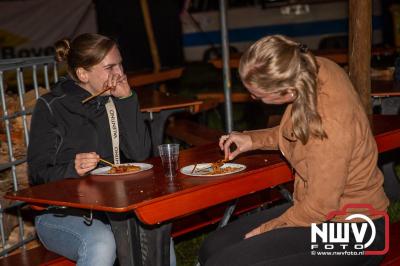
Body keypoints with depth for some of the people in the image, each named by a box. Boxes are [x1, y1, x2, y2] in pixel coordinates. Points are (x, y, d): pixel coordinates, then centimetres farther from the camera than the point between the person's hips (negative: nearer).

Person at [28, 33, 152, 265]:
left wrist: (127, 100, -10)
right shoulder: (51, 108, -5)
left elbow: (140, 153, -4)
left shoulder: (116, 100, 8)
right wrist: (72, 169, -27)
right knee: (101, 243, -35)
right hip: (60, 214, -4)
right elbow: (38, 175, -7)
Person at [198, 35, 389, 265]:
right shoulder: (313, 68, -7)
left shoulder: (329, 124, -33)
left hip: (349, 231, -9)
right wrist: (255, 139, 6)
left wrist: (266, 229, -9)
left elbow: (320, 207, -23)